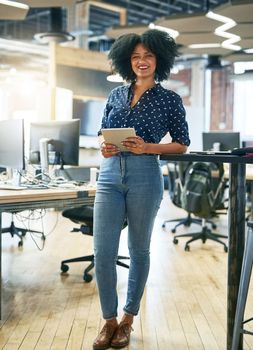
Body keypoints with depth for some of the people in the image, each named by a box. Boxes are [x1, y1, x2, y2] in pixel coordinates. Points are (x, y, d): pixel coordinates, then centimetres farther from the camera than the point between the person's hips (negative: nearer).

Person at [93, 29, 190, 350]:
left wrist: (147, 147, -12)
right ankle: (109, 320, 17)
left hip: (145, 177, -3)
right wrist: (103, 147, -5)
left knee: (139, 250, 8)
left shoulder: (170, 99, 3)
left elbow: (182, 145, 4)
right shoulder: (116, 94, 13)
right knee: (103, 253, -2)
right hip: (110, 175, 3)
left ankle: (127, 320, 25)